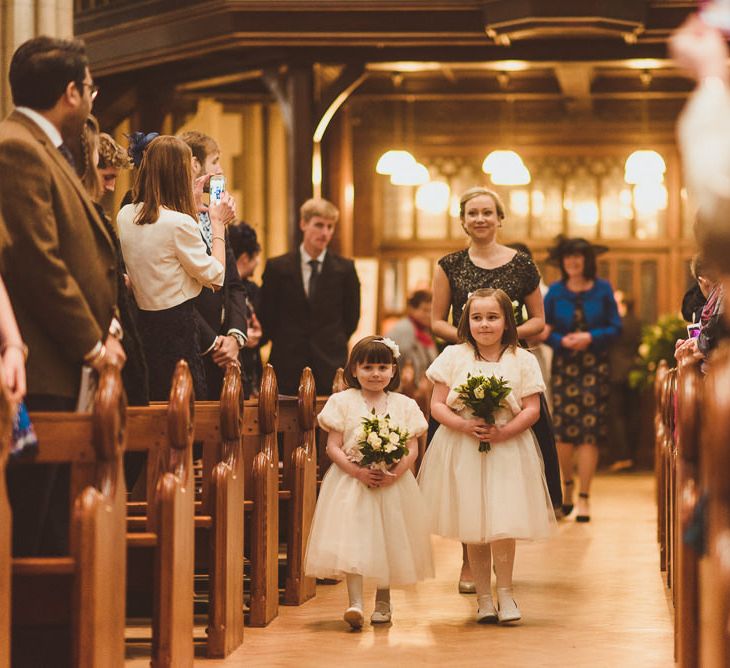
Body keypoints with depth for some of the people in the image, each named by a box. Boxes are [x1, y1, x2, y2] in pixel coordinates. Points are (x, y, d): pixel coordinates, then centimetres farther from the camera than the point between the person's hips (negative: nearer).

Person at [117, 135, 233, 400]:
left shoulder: (125, 216, 3)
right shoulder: (180, 224, -18)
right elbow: (214, 276, -8)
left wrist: (189, 204, 25)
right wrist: (218, 223, 2)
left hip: (143, 317, 8)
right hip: (177, 325, -8)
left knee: (152, 409, 13)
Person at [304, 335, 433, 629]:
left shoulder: (404, 405, 7)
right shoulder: (342, 401, 1)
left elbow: (412, 448, 2)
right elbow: (333, 446, -3)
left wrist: (396, 472, -16)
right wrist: (357, 472, -17)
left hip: (392, 485, 2)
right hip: (351, 483, -2)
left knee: (389, 540, 8)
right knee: (352, 540, -13)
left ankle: (383, 602, 23)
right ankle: (355, 602, -16)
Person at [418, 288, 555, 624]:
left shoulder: (523, 360, 2)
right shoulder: (453, 357, 4)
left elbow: (532, 409, -2)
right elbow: (437, 404, 1)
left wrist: (503, 432, -17)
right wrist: (463, 425, -16)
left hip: (507, 450, -1)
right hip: (462, 452, 1)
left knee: (502, 523, -9)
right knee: (472, 528, 4)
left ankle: (504, 591, 7)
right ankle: (483, 597, 15)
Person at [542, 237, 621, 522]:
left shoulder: (602, 289, 3)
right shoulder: (554, 292, 5)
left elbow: (615, 327, 2)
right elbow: (544, 331, 5)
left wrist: (591, 337, -14)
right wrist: (562, 340, -15)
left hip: (594, 367, -1)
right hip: (563, 367, 1)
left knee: (589, 431, -5)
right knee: (562, 431, -4)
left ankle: (583, 499, -2)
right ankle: (566, 490, 17)